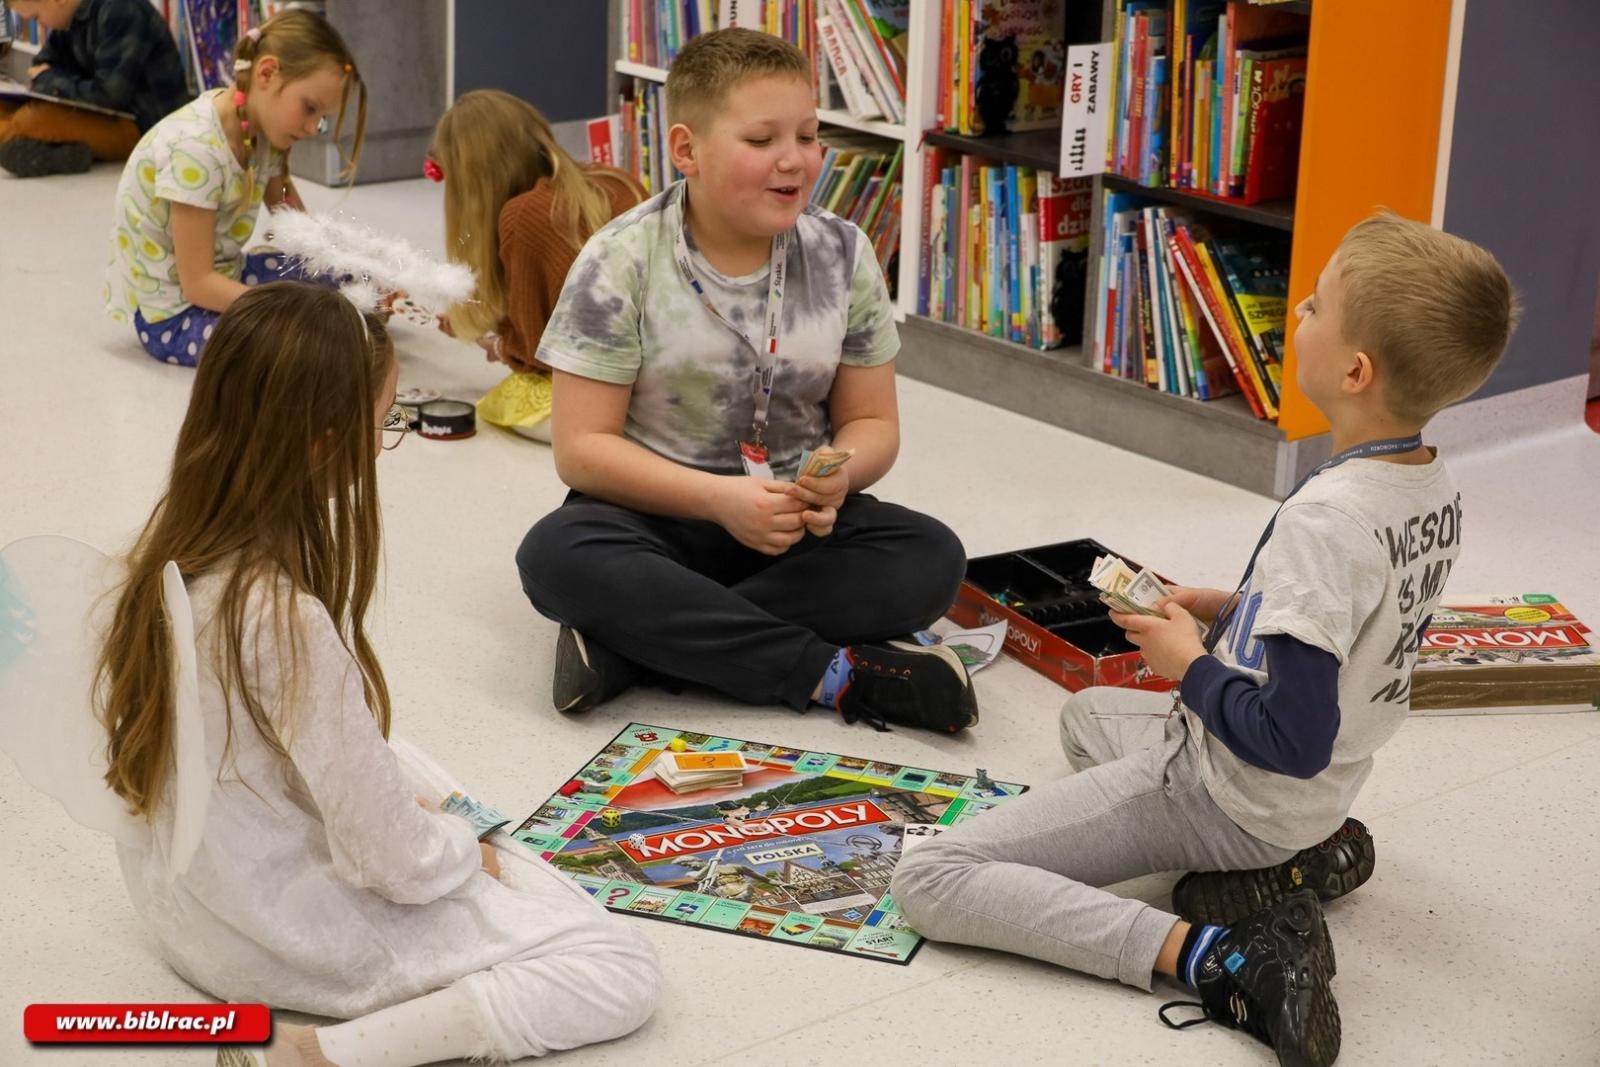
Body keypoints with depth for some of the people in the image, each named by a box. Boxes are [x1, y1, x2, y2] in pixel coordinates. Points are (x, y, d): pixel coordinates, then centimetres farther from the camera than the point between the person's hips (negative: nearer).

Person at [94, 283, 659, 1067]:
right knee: (621, 972, -7)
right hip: (291, 938, -9)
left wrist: (411, 801, 8)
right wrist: (465, 852, -3)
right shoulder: (288, 622, -33)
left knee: (404, 763, 34)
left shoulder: (170, 555, -8)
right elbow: (392, 860, -23)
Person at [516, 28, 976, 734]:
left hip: (794, 519, 3)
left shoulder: (843, 256, -2)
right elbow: (581, 446, -12)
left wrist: (840, 474, -19)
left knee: (931, 559, -24)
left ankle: (633, 637, -27)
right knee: (558, 554, -34)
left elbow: (871, 421, 5)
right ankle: (836, 672, -30)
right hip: (658, 513, -3)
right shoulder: (620, 263, -11)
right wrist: (718, 499, -25)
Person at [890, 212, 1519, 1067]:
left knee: (930, 883, -12)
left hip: (1226, 800, -9)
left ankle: (1213, 957, -19)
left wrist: (1188, 664, -14)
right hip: (1317, 800, 9)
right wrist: (1234, 613, 5)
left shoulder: (1324, 517, -29)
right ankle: (1292, 865, 13)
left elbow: (1292, 740, -29)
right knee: (1087, 712, 37)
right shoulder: (1434, 489, -2)